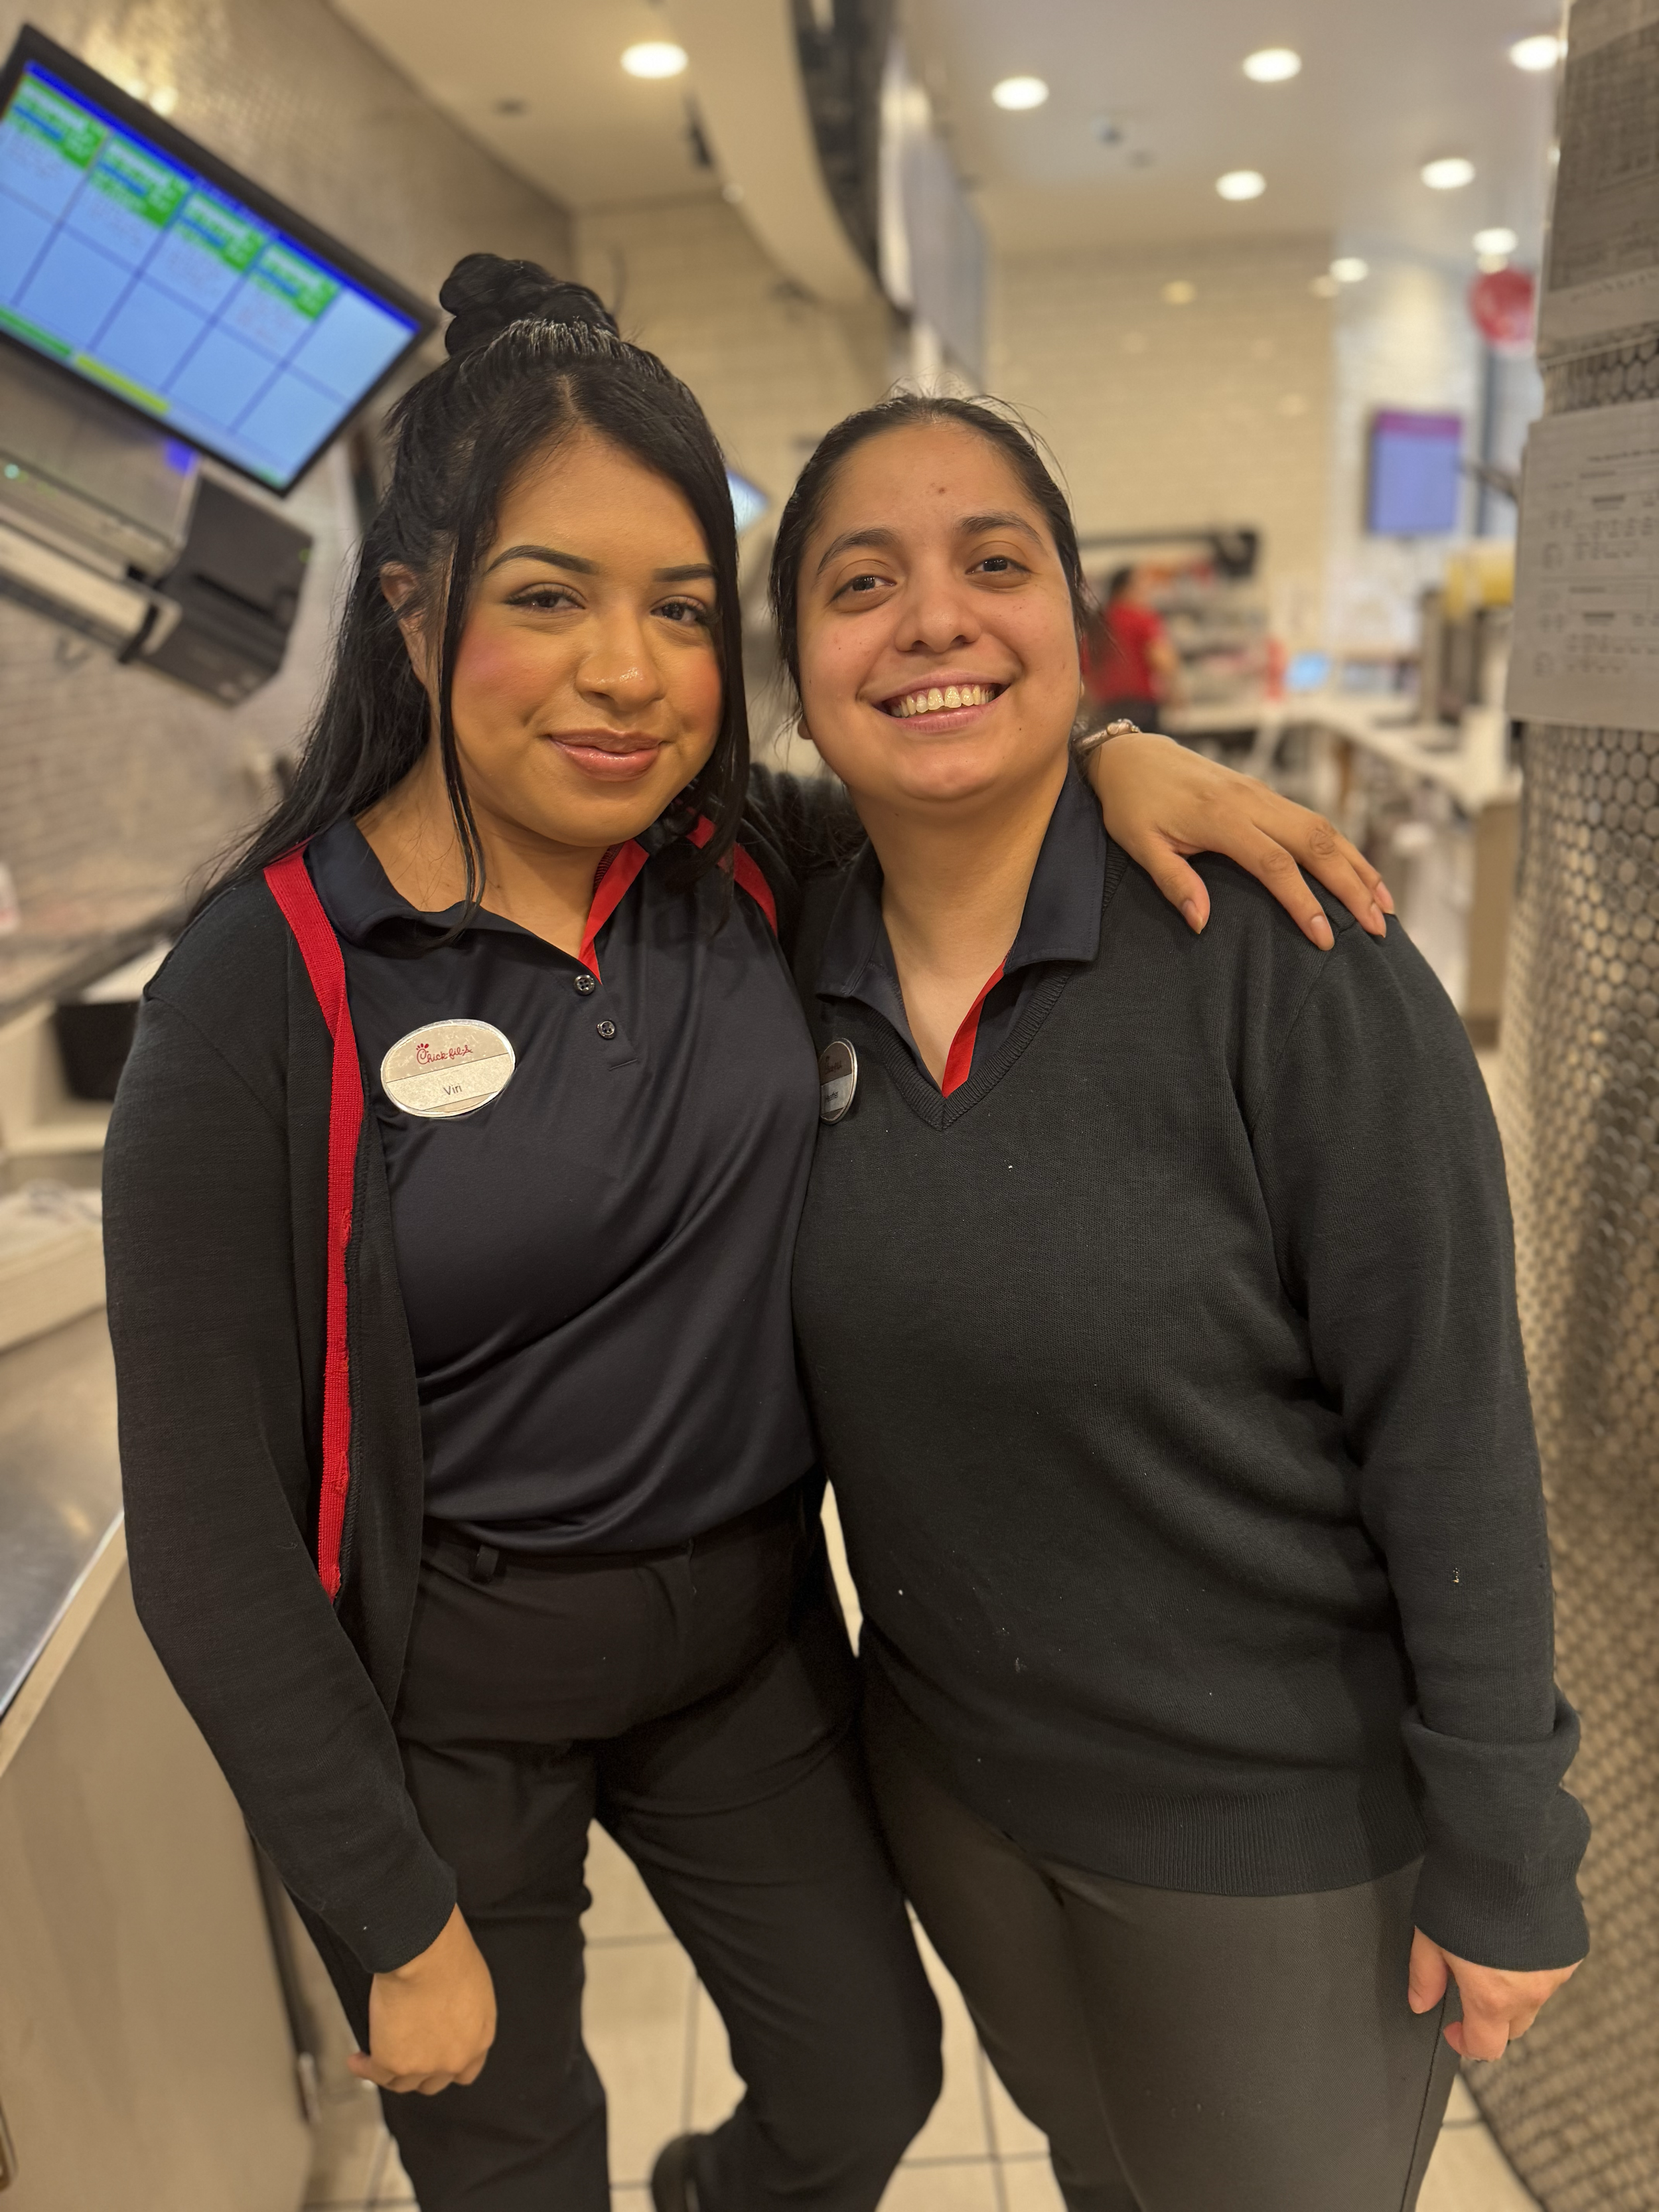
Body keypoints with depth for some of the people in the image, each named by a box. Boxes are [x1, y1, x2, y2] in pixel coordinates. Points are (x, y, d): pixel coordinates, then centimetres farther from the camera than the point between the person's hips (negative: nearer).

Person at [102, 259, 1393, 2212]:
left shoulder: (752, 870, -7)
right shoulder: (264, 996, -20)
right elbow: (210, 1534, -15)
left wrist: (1114, 763, -11)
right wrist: (397, 1926, -9)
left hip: (751, 1626, 4)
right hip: (441, 1693, -3)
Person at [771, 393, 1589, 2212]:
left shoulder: (1281, 953, -23)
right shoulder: (794, 962, -8)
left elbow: (1447, 1425, -19)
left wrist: (1505, 1858, -13)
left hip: (1276, 1816, -4)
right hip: (947, 1760, 4)